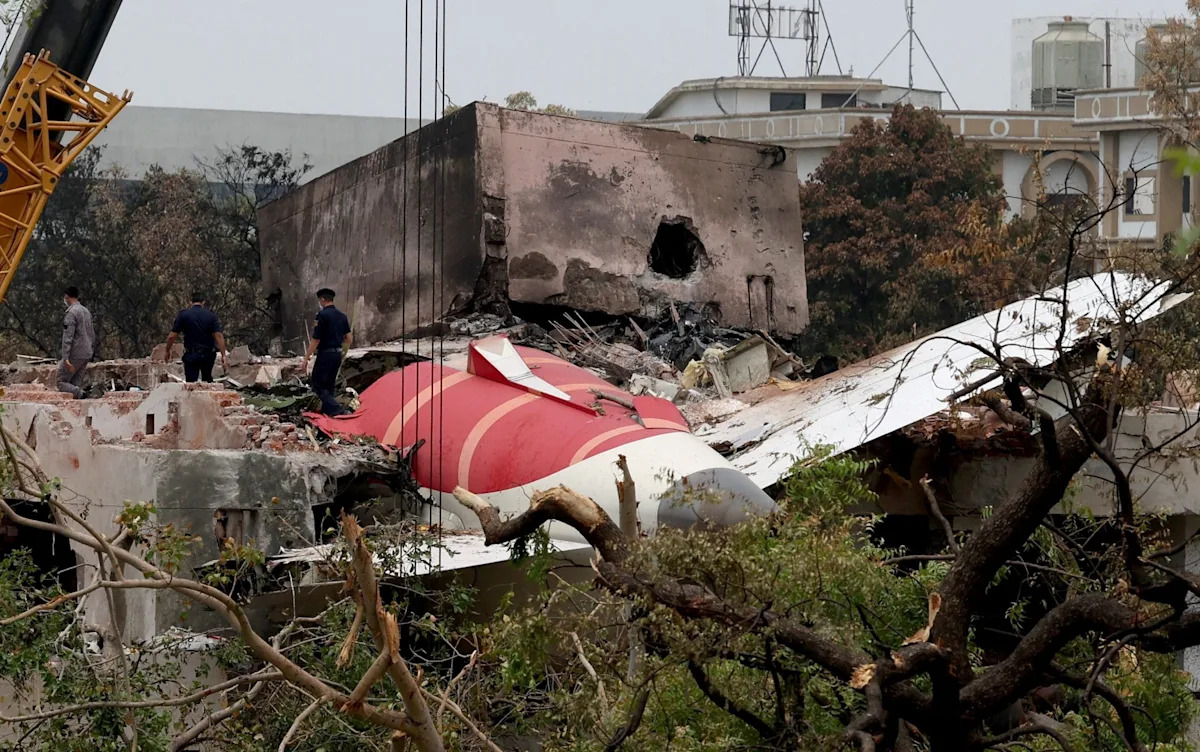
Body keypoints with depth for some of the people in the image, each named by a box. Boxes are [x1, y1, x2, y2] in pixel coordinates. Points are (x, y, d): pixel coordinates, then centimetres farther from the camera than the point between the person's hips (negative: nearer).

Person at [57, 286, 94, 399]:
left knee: (62, 383, -3)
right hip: (86, 354, 8)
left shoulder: (71, 313, -12)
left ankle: (82, 394, -25)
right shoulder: (87, 312, 15)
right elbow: (92, 335, 19)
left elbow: (68, 337, -19)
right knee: (76, 385, 9)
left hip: (75, 355, -8)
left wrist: (66, 358, -23)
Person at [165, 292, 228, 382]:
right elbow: (218, 336, -11)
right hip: (208, 354, 2)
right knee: (208, 379, 22)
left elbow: (172, 336, -6)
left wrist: (168, 351, 10)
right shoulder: (211, 316, -2)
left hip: (191, 355, -2)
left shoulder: (183, 315, -6)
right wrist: (224, 355, -12)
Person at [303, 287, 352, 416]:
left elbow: (315, 340, -15)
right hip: (338, 354, 8)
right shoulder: (342, 316, 9)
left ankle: (335, 409, -16)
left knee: (317, 385, -2)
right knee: (329, 385, 17)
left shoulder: (322, 315, -15)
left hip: (325, 354, -8)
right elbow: (349, 339, 10)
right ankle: (326, 411, 19)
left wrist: (306, 358, -8)